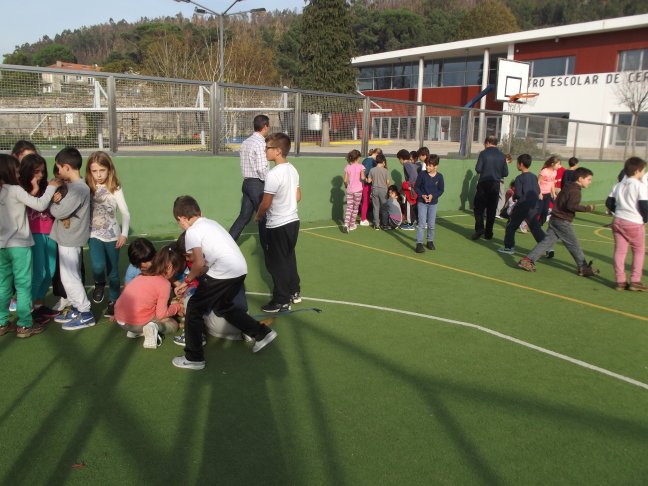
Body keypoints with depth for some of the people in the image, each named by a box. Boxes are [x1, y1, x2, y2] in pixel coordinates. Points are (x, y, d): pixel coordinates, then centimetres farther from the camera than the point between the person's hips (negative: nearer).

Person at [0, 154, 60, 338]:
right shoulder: (15, 190, -14)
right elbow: (40, 205, -18)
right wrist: (51, 187, -6)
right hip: (19, 245, -7)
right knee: (23, 285, 3)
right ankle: (24, 325, 9)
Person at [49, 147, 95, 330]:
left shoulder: (79, 189, -22)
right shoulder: (72, 185, 9)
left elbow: (59, 212, -23)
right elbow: (64, 205, 10)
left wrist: (51, 201, -4)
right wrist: (57, 199, -9)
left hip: (70, 239, -10)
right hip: (67, 237, 10)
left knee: (69, 277, -3)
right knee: (71, 276, 17)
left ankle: (86, 314, 5)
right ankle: (76, 309, 28)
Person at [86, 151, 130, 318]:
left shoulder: (115, 189, -6)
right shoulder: (87, 189, -3)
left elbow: (125, 213, -6)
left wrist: (124, 234, -13)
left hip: (112, 235, 0)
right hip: (95, 235, 0)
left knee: (113, 271, 10)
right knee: (98, 266, -22)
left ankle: (113, 302, 27)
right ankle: (99, 284, 11)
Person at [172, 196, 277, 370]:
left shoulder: (192, 231, -5)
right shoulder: (210, 223, 19)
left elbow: (199, 263, -16)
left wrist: (187, 280, 2)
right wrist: (197, 276, 24)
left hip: (224, 273, -8)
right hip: (240, 269, 8)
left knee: (194, 309, 8)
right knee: (223, 305, 29)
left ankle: (194, 358, 15)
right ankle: (262, 333, 31)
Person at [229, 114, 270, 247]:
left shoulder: (246, 142, 12)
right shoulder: (260, 143, -15)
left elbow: (248, 165, 14)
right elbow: (262, 168, -21)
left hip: (247, 182, 8)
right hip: (258, 184, -8)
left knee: (244, 216, 11)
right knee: (264, 217, 3)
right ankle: (267, 248, 13)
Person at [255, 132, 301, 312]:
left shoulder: (273, 174, -22)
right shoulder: (293, 170, 4)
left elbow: (265, 204, -18)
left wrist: (258, 216, 0)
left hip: (278, 225, -9)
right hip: (293, 220, 9)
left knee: (277, 263, 3)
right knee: (289, 258, 20)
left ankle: (281, 301, 11)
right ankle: (294, 292, 31)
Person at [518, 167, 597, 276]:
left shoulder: (568, 187, 15)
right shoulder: (575, 191, -15)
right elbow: (571, 206, -28)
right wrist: (587, 208, -22)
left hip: (555, 219, 9)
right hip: (563, 222, -9)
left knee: (547, 241, 6)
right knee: (574, 245, 3)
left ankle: (527, 260, -2)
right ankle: (584, 268, 15)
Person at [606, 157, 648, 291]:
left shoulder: (618, 185, 9)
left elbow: (609, 202, 9)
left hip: (618, 221, 5)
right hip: (635, 223, -5)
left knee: (619, 251, 7)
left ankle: (620, 281, 8)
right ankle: (635, 281, 10)